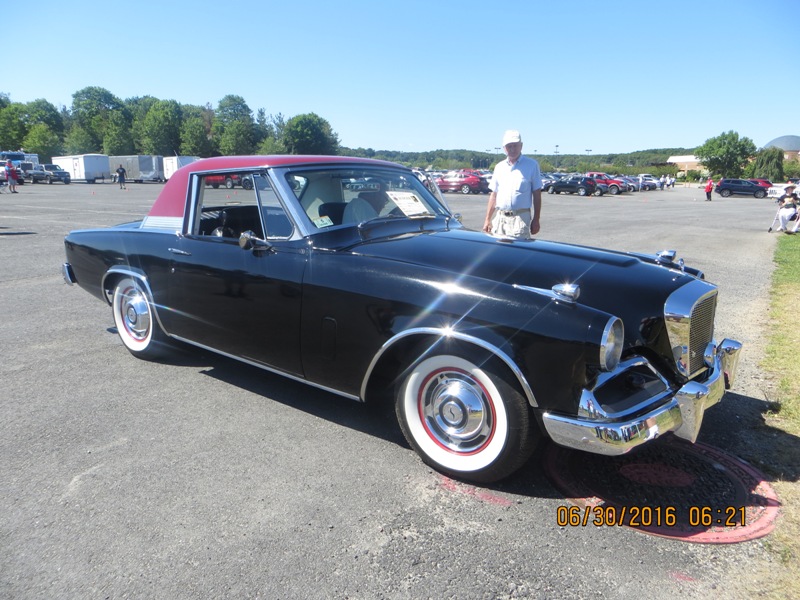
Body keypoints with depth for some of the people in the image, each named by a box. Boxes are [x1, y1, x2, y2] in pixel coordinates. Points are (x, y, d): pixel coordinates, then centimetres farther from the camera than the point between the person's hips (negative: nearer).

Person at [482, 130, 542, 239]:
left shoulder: (531, 165, 2)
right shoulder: (499, 167, 13)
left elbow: (537, 195, 2)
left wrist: (536, 220, -2)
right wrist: (487, 219, 10)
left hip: (520, 218, -4)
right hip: (499, 218, 4)